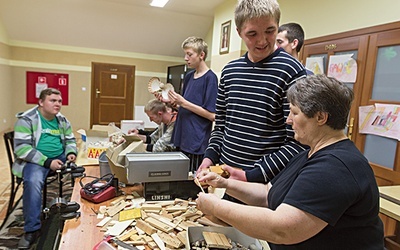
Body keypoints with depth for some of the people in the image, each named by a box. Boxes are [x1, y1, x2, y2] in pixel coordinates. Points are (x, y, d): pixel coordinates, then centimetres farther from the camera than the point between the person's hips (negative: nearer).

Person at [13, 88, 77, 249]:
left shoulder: (62, 120, 10)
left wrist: (71, 153, -5)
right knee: (33, 182, -35)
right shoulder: (26, 119, -8)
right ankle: (32, 229, -21)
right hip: (34, 160, -5)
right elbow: (21, 148, -15)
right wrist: (47, 161, -24)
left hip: (59, 157, 5)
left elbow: (70, 140, 19)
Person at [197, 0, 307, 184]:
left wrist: (252, 176, -18)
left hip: (266, 183, -5)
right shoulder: (229, 71, 4)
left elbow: (298, 142, -15)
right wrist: (210, 156, -3)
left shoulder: (291, 71, -13)